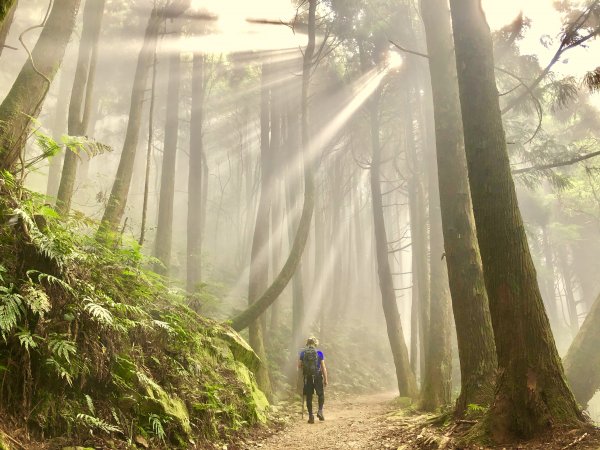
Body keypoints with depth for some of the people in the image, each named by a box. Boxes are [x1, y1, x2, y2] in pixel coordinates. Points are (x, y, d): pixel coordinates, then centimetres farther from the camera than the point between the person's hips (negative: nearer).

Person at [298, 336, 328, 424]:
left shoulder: (303, 353, 1)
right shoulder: (319, 353, -3)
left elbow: (299, 366, 0)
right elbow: (323, 367, -4)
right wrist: (325, 379, 1)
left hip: (307, 377, 1)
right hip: (317, 376, -1)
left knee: (309, 397, 9)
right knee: (321, 395, 17)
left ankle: (311, 416, 8)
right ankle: (320, 410, 0)